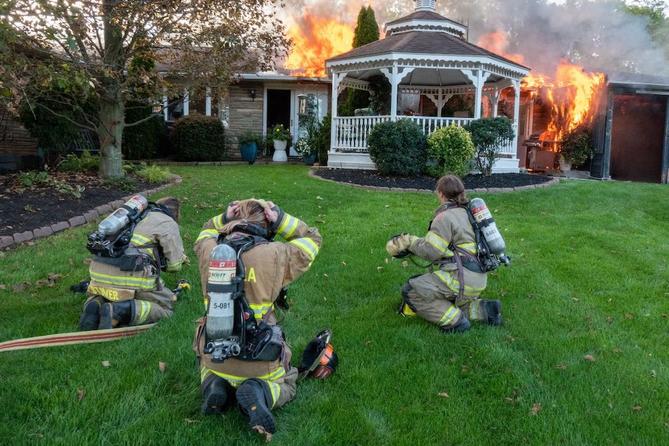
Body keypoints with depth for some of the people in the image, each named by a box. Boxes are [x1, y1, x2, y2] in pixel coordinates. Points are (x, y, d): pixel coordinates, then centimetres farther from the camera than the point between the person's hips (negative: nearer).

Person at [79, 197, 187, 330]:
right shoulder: (169, 223, 7)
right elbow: (175, 265, 3)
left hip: (100, 272, 7)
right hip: (130, 275, -7)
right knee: (165, 308, 9)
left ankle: (95, 305, 0)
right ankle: (119, 311, -15)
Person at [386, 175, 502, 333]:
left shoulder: (445, 216, -12)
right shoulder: (467, 212, 16)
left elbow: (430, 251, -15)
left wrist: (410, 241, 0)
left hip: (461, 277, -10)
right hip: (477, 279, 10)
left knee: (410, 291, -7)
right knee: (446, 305, 27)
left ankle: (455, 321, -9)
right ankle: (484, 310, 10)